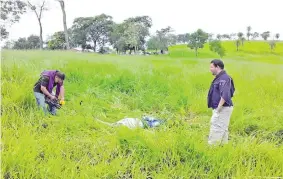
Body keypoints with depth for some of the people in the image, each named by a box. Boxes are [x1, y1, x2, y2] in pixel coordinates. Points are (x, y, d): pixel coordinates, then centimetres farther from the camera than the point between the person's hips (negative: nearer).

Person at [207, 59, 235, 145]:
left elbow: (225, 95, -26)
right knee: (222, 129, 14)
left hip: (223, 109, -11)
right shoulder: (219, 78, 15)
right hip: (220, 108, 11)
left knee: (216, 129, -10)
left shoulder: (224, 78, -17)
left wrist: (218, 109, -25)